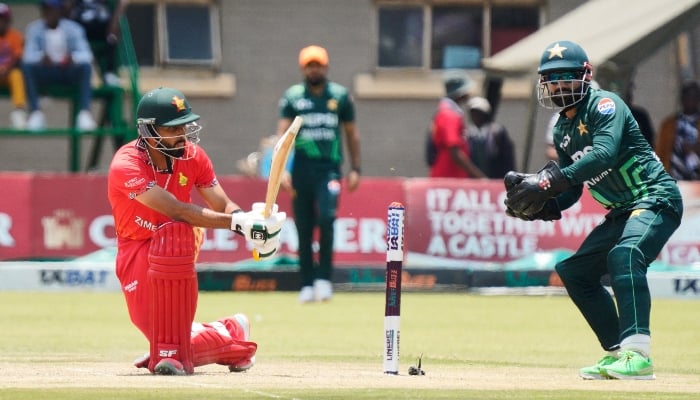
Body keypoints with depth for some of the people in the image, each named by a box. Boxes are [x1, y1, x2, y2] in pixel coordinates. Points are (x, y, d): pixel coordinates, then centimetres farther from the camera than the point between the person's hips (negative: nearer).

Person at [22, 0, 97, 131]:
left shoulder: (72, 28, -2)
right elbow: (28, 55, -13)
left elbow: (86, 54, -13)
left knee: (85, 66, -31)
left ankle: (84, 112, -36)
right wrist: (41, 57, -37)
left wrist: (72, 58, -37)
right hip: (45, 73, 0)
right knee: (27, 65, -29)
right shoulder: (34, 28, -1)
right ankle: (35, 112, -28)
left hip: (69, 71, 0)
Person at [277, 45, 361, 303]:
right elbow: (283, 134, -3)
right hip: (301, 168, 1)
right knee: (303, 228, 4)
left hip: (329, 168, -1)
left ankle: (324, 278, -9)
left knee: (326, 218, -20)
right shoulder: (292, 97, 4)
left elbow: (351, 134, 15)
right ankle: (307, 284, 13)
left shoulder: (340, 96, 8)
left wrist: (355, 169, 9)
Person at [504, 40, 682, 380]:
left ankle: (637, 354, -42)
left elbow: (604, 154, -32)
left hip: (656, 198, -10)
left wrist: (550, 182, -38)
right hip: (622, 212, 10)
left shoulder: (604, 105, -13)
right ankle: (617, 353, 15)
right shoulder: (562, 130, 12)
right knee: (575, 272, 10)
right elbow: (572, 192, 12)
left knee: (624, 255, -33)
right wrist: (535, 205, -8)